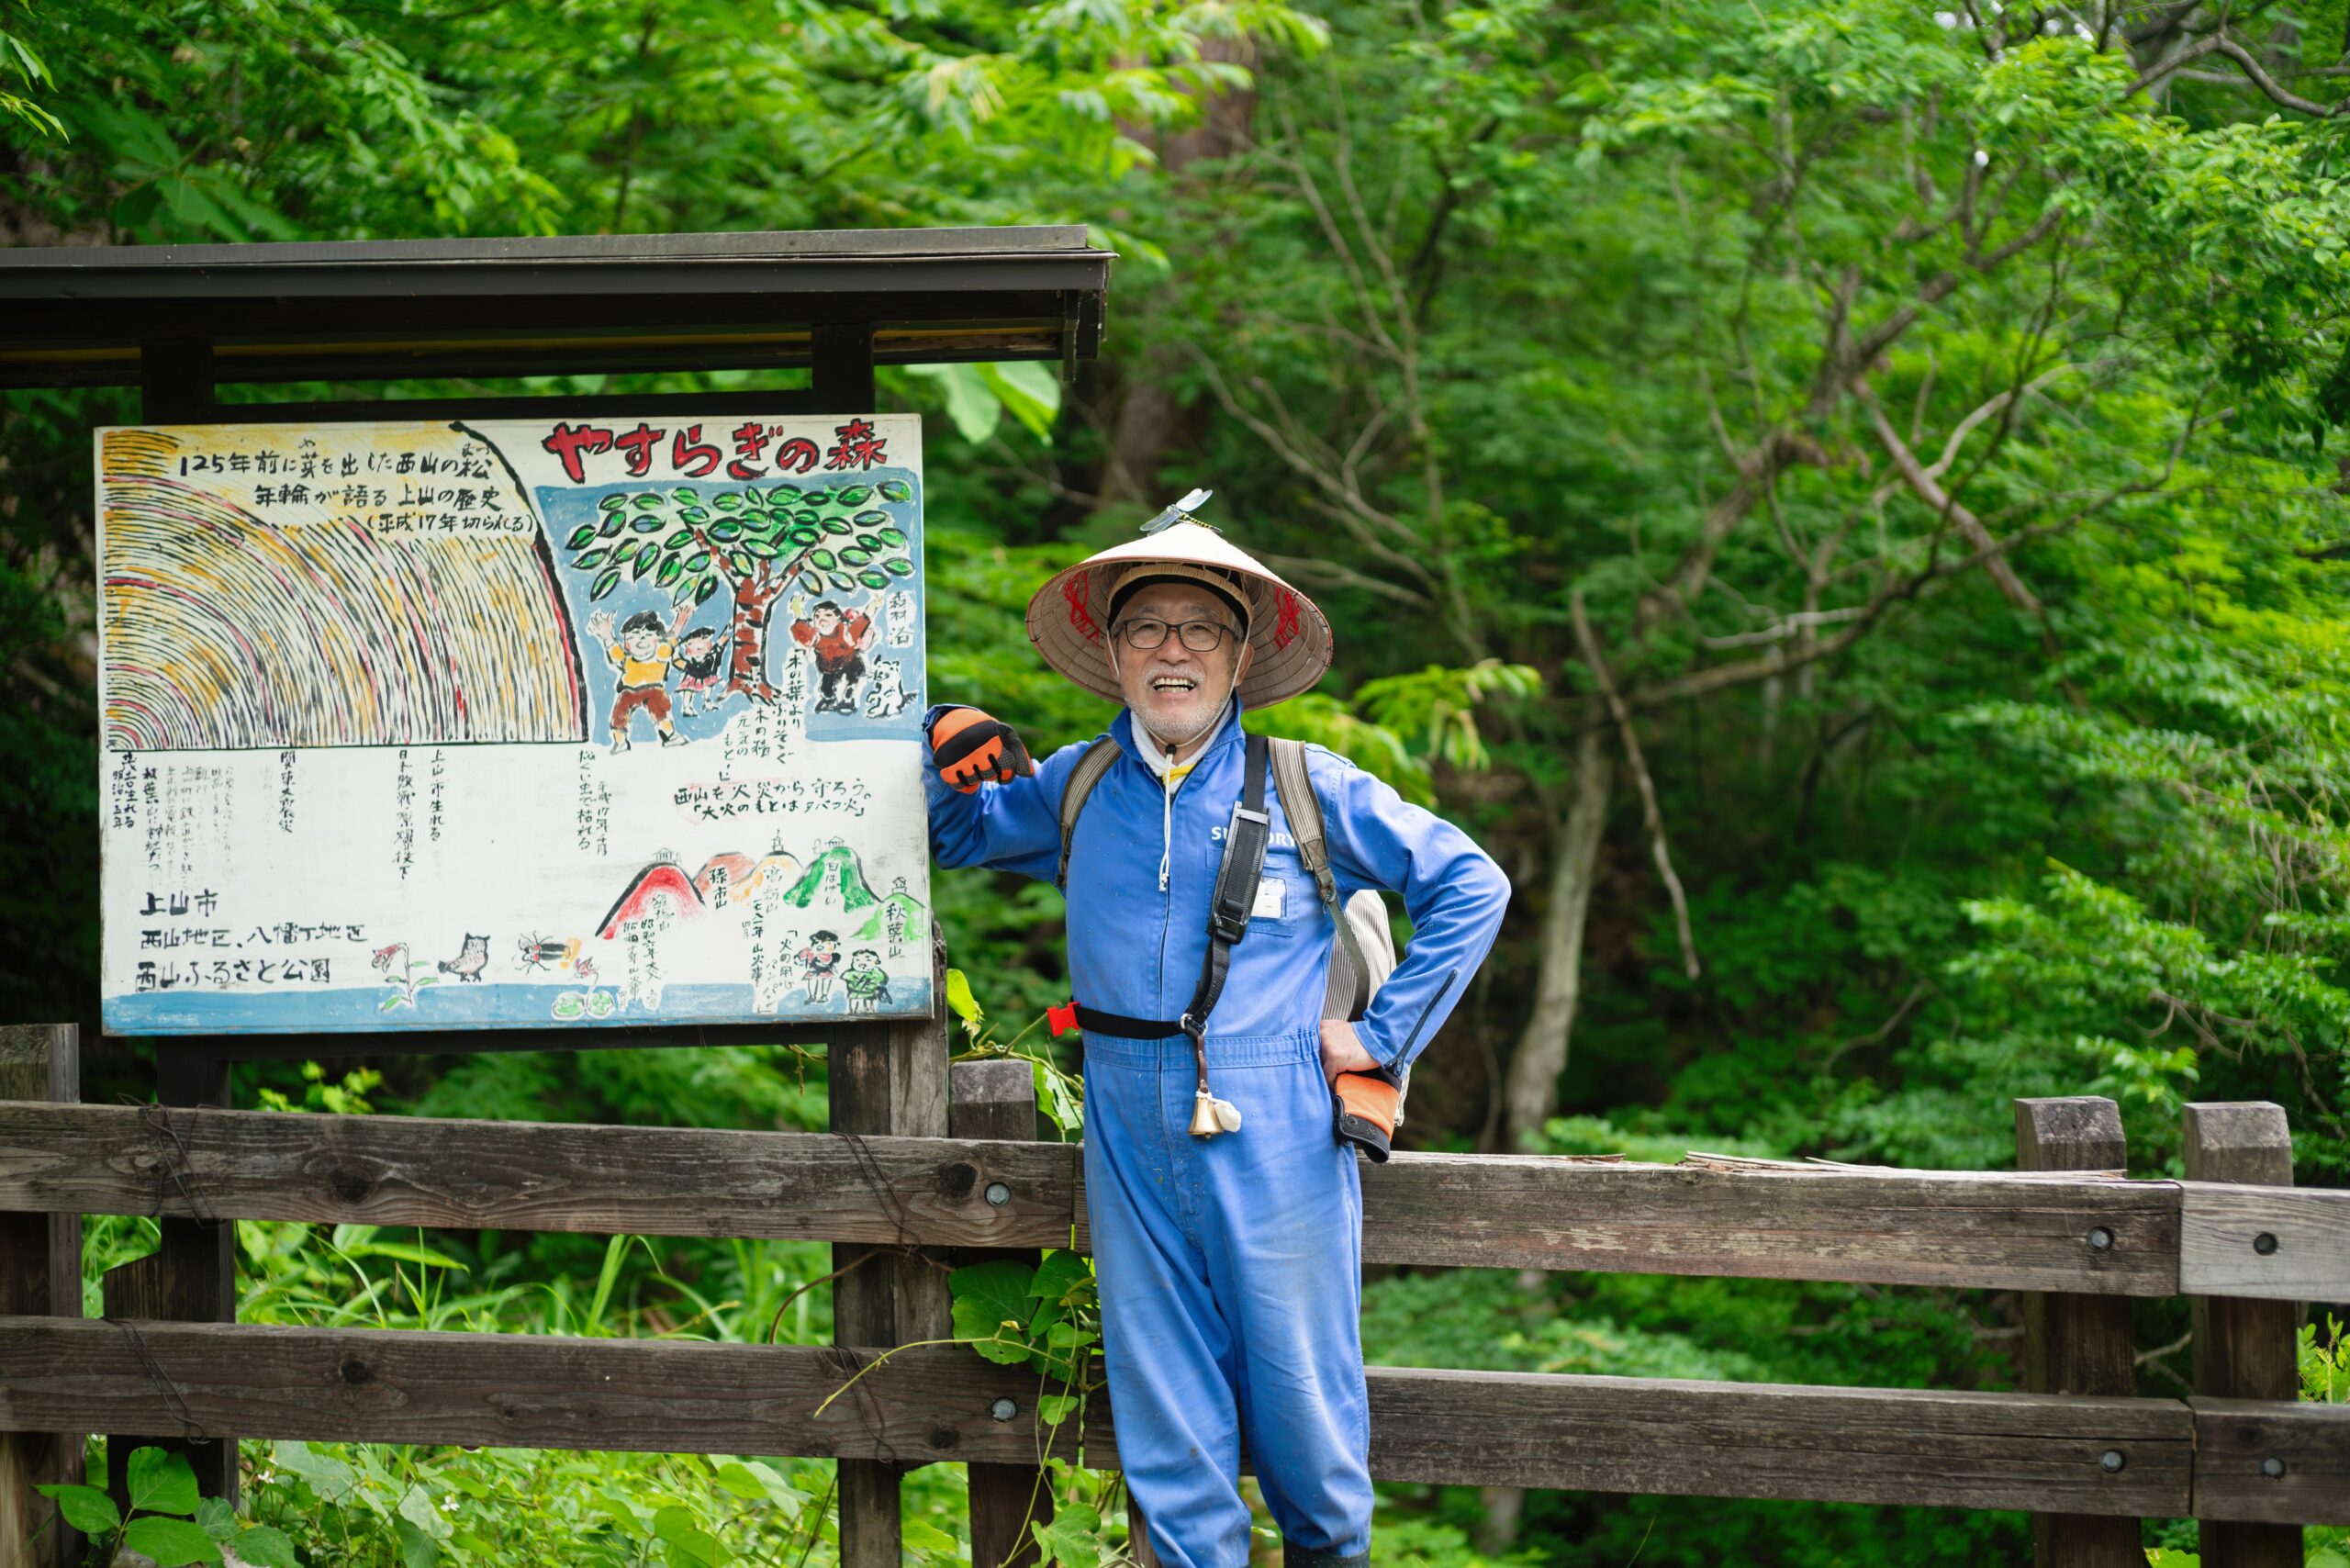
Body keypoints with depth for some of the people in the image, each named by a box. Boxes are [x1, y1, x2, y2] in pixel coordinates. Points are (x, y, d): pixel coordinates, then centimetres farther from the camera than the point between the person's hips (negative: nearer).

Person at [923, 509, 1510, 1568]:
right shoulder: (1073, 790, 8)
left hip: (1277, 1139, -3)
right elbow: (952, 833, 26)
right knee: (1163, 1403, 5)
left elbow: (1470, 886, 4)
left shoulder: (1307, 790, -1)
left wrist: (1385, 1033, 0)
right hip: (1131, 1138, 3)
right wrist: (951, 752, 4)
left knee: (1299, 1389, 3)